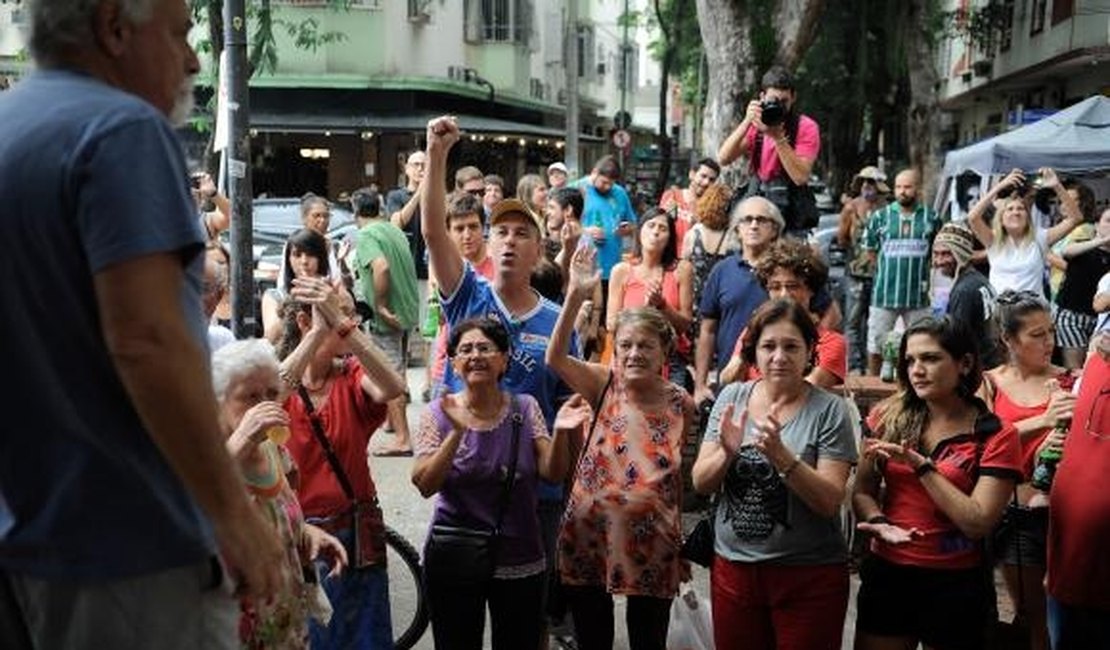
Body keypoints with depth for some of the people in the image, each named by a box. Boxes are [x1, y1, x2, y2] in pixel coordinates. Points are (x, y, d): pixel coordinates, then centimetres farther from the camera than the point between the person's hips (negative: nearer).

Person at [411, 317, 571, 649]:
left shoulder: (525, 408, 0)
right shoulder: (439, 412, -5)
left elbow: (553, 473, -6)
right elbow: (424, 485, -14)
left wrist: (561, 432, -24)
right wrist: (457, 432, -26)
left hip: (520, 560, 1)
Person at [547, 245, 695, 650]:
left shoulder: (681, 404, -3)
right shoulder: (604, 386, -6)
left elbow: (683, 476, 7)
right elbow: (555, 358, -24)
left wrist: (684, 544, 7)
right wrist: (576, 296, -36)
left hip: (652, 546, 0)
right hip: (590, 539, 0)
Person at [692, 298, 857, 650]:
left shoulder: (829, 410, -8)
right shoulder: (731, 397, 2)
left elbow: (830, 501, -15)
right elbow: (701, 483, 1)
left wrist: (780, 455, -28)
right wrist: (727, 453, -19)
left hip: (810, 576, -3)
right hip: (733, 568, 3)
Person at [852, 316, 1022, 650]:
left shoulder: (996, 437, -6)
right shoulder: (889, 417, 2)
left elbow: (979, 523, -14)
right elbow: (862, 491, 1)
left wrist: (920, 466, -20)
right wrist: (878, 522, -20)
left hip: (954, 585, -2)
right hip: (886, 575, 3)